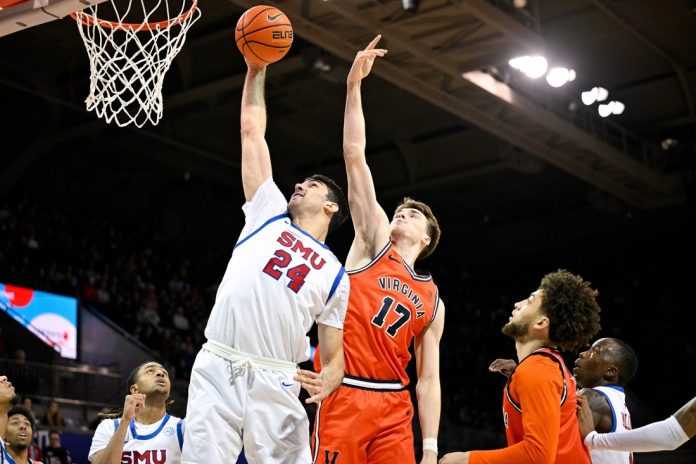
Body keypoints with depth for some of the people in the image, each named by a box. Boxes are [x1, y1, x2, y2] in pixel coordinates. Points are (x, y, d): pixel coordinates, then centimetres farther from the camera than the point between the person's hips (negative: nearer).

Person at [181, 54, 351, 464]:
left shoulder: (334, 274, 16)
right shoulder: (270, 214, 19)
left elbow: (333, 354, 14)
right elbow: (252, 133, 20)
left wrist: (327, 384, -8)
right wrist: (256, 71, 19)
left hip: (274, 381, 0)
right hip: (217, 367, 1)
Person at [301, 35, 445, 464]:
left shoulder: (432, 301, 17)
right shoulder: (375, 243, 11)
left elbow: (428, 380, 14)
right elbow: (355, 156, 4)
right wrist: (354, 85, -1)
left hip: (394, 407, 3)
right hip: (343, 396, -3)